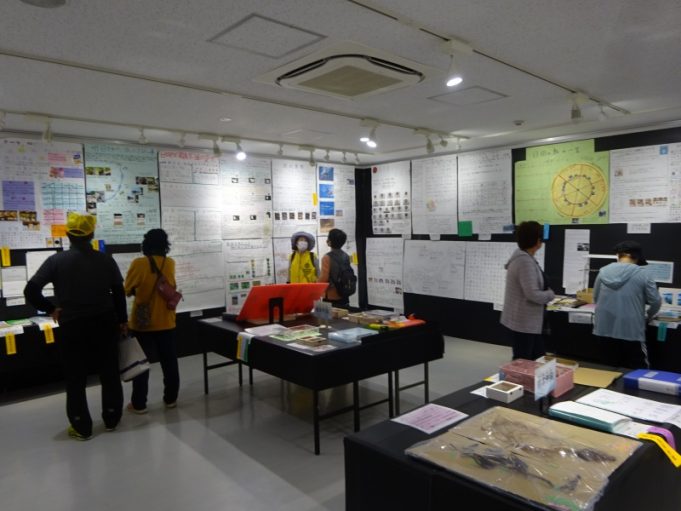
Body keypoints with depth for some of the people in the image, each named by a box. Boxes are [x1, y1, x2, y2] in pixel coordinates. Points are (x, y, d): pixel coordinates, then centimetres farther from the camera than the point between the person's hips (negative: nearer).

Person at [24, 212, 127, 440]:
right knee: (109, 374, 14)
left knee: (76, 379, 11)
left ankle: (82, 428, 18)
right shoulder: (106, 260, -2)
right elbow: (119, 293, 1)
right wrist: (123, 320, 12)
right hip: (105, 323, 2)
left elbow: (30, 290, -14)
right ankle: (111, 419, 25)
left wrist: (51, 309, 1)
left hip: (72, 327, -1)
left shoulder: (56, 260, -7)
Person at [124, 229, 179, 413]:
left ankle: (139, 404, 15)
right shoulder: (170, 263, -2)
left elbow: (127, 290, -2)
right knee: (169, 363, 12)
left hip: (142, 323, -3)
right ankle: (171, 399, 22)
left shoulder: (138, 264, -12)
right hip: (166, 323, 3)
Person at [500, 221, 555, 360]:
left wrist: (546, 292, 5)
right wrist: (550, 294, -9)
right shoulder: (525, 261, -24)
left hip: (529, 321, 10)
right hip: (523, 322, -10)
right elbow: (532, 294, -27)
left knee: (539, 359, 18)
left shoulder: (524, 257, 8)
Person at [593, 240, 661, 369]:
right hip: (631, 332, -3)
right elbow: (656, 302, -3)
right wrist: (648, 316, 17)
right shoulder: (642, 274, -6)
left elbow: (595, 299, 12)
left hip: (604, 330, 4)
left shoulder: (603, 271, 3)